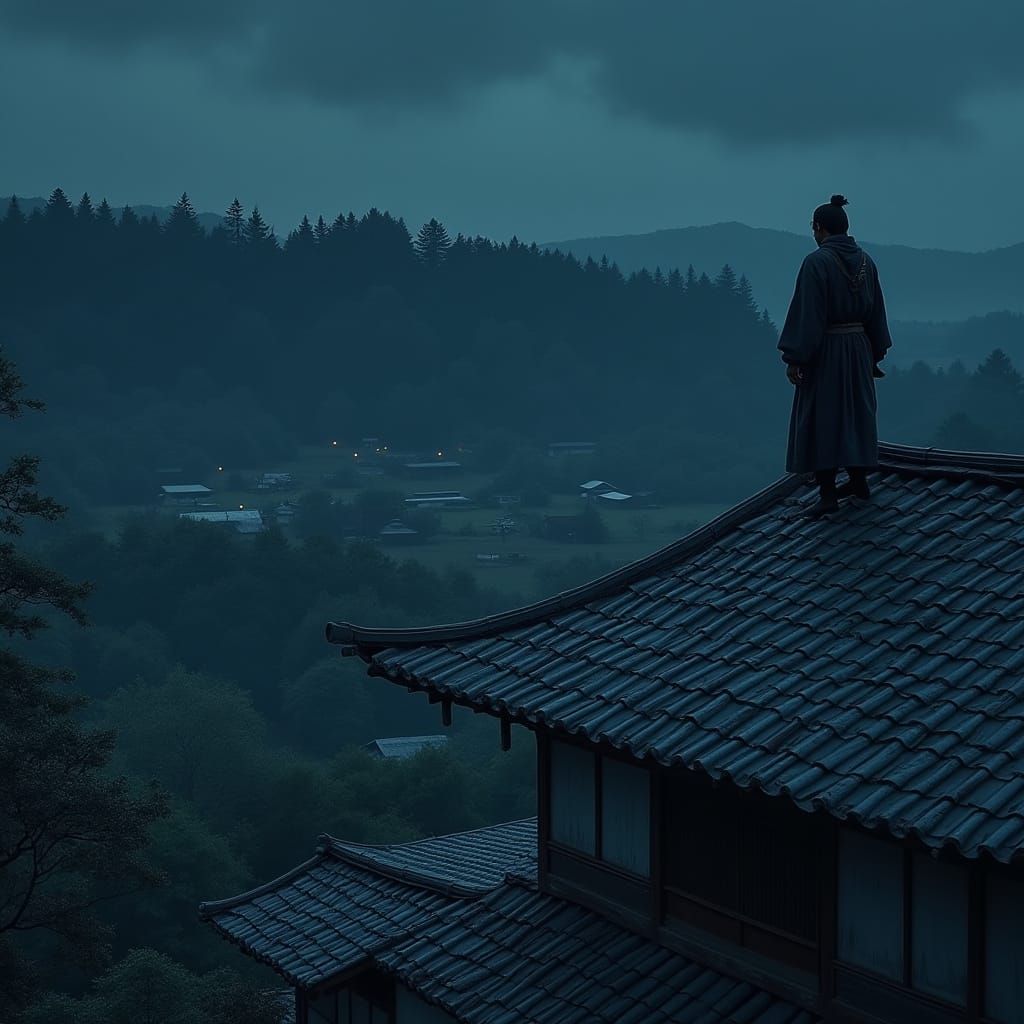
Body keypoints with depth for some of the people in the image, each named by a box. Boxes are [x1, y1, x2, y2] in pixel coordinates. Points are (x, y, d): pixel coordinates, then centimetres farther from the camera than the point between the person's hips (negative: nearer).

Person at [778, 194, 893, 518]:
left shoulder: (817, 262, -16)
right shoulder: (865, 261, 5)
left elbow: (806, 313, -19)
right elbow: (876, 312, 10)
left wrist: (794, 358, -15)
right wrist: (875, 354, 18)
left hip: (825, 351, -7)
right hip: (858, 347, 7)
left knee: (820, 419, -2)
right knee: (855, 414, 19)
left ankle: (827, 493, -5)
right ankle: (859, 480, 27)